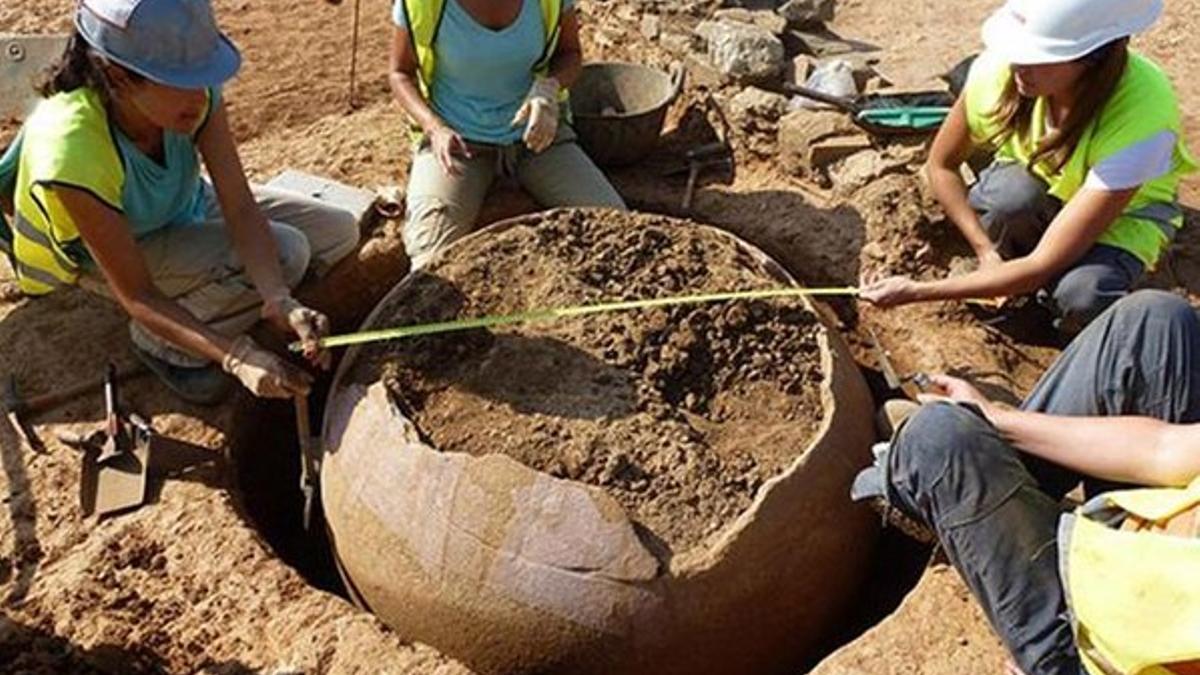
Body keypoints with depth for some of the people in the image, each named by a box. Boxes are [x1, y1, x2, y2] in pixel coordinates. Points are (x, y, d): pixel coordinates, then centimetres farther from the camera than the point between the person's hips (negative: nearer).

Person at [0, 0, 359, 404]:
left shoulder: (193, 93, -28)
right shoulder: (71, 153, -40)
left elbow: (241, 208, -28)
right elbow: (136, 295, -34)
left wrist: (280, 301, -45)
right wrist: (236, 356, -47)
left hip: (184, 206, 6)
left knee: (339, 232, -2)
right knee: (285, 253, -26)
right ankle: (161, 343, -4)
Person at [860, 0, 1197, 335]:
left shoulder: (1139, 121, -38)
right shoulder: (1001, 68, -29)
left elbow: (1044, 265, -38)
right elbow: (941, 165, -11)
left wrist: (917, 291, -40)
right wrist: (987, 251, -20)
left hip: (1126, 209, -3)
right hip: (1032, 185, 3)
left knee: (1083, 298, -35)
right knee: (1012, 194, -35)